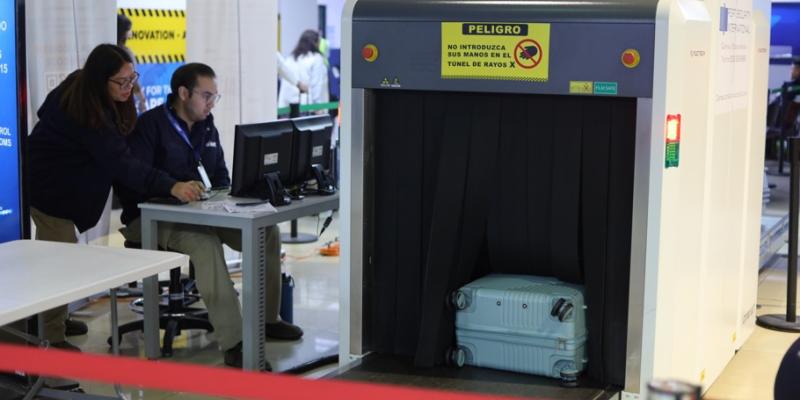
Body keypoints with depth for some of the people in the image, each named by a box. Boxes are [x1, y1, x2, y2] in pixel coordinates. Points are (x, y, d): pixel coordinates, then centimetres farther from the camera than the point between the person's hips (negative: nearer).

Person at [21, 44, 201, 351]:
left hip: (59, 184, 10)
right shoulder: (86, 115, -31)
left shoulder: (76, 87, -3)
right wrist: (171, 187, -46)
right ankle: (53, 338, 0)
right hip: (48, 190, -10)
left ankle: (54, 322, 30)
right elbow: (120, 163, -38)